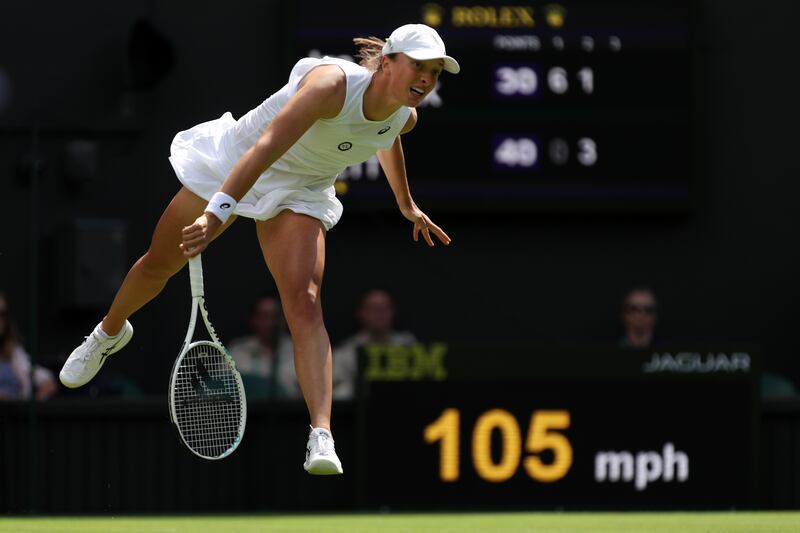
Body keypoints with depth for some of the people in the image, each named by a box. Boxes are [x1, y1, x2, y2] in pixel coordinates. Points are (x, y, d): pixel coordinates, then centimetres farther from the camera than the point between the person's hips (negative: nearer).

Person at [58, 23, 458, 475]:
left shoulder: (404, 117, -12)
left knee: (304, 302, -21)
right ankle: (110, 333, 50)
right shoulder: (332, 84, -35)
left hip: (299, 195, 3)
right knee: (156, 267, 15)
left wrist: (407, 205, 30)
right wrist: (217, 213, -54)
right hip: (232, 166, -3)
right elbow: (266, 147, -44)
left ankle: (322, 439, -32)